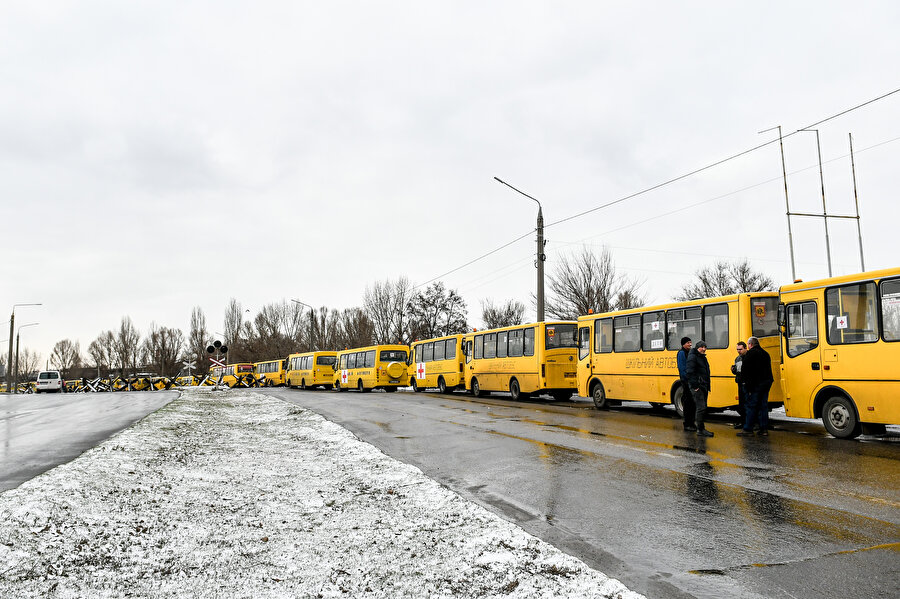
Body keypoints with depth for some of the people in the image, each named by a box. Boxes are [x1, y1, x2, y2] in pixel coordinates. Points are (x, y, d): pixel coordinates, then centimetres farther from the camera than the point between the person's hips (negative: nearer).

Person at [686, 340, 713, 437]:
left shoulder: (703, 357, 20)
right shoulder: (692, 357, -11)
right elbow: (690, 372, -18)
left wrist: (708, 385, 19)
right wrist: (695, 386, -21)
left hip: (704, 386, 10)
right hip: (697, 387, -10)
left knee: (702, 407, 13)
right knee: (701, 407, -12)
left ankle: (701, 428, 20)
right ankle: (700, 430, -9)